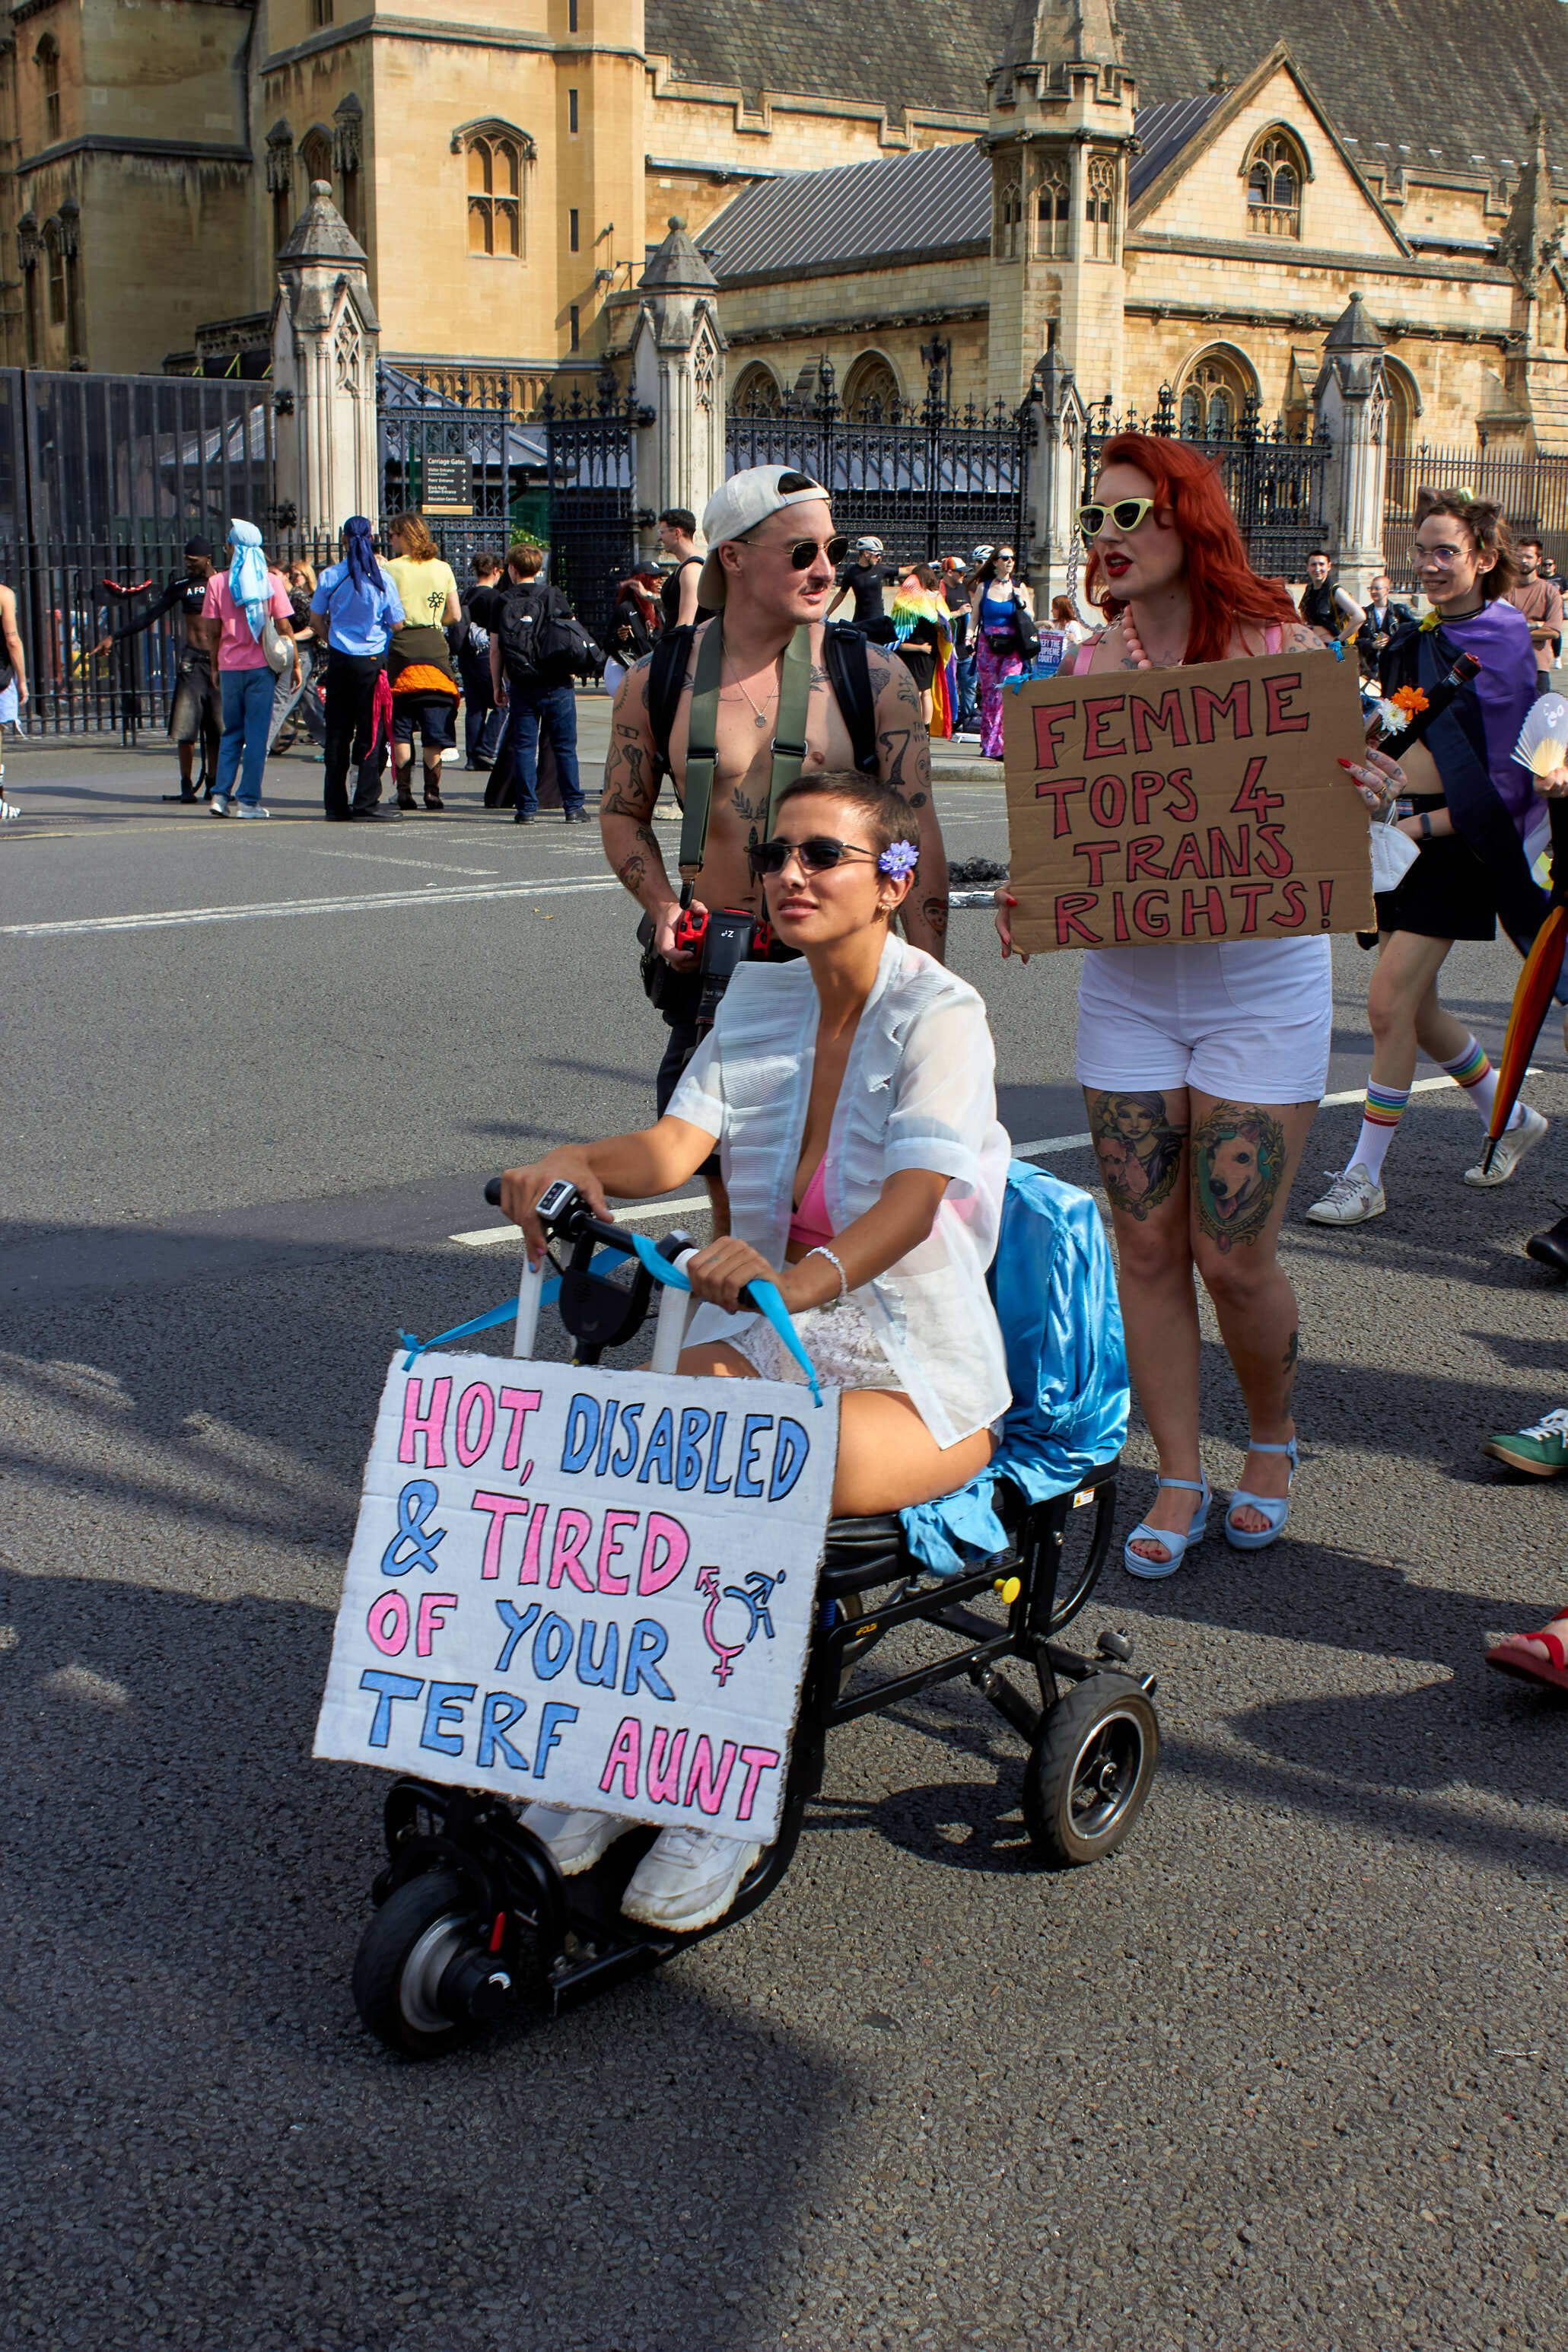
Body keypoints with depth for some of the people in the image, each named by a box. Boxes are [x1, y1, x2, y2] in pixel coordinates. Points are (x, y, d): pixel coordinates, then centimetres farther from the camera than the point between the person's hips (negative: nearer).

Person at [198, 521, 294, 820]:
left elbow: (212, 632, 2)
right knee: (257, 734, 1)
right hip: (261, 666, -2)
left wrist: (215, 668, 13)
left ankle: (221, 794, 5)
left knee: (231, 732, 14)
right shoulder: (270, 581, -2)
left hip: (230, 666, 2)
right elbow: (284, 627, -4)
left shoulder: (217, 582, 1)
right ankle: (248, 800, -1)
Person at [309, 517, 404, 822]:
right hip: (373, 660, -1)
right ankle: (366, 801, -1)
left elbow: (316, 619, 5)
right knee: (370, 731, 3)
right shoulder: (382, 577, -6)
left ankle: (336, 804, 9)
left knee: (337, 731, 8)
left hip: (340, 659, 2)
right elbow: (397, 623, -2)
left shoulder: (330, 576, -3)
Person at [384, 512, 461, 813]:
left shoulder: (392, 569, -3)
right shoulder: (443, 568, 7)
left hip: (403, 648, -3)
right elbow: (455, 615, 10)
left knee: (401, 725, 4)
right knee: (434, 724, 5)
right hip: (436, 647, 3)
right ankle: (432, 790, 0)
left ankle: (404, 789, 0)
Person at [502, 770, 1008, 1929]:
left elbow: (914, 1198, -30)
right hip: (768, 1345, 5)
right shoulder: (760, 998, 8)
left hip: (917, 1377, -5)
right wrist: (577, 1163, -29)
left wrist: (804, 1277, -49)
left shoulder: (939, 1014, -12)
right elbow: (673, 1145, -6)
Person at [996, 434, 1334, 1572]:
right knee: (1148, 1248, 5)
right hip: (1128, 981, 3)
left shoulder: (1284, 648, -5)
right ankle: (1180, 1480, 20)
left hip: (1259, 980, -3)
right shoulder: (1087, 669, 3)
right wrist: (1029, 892, -13)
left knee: (1234, 1257, -2)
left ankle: (1272, 1438, 28)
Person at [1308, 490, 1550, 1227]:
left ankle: (1364, 1178, -2)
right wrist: (1383, 785, -1)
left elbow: (1507, 785, -14)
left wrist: (1425, 824, -20)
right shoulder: (1414, 644, 12)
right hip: (1401, 832, 8)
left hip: (1454, 843, -8)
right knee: (1414, 1009, 13)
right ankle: (1510, 1116, 35)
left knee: (1390, 1004, -12)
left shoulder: (1504, 649, -10)